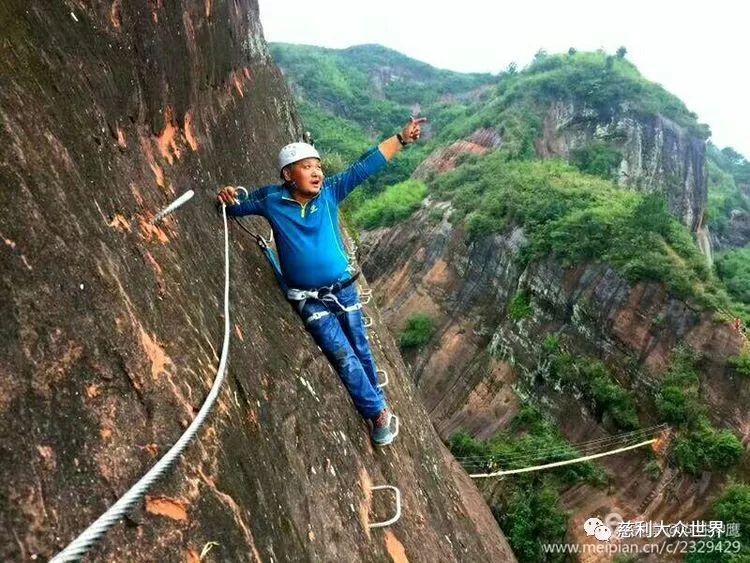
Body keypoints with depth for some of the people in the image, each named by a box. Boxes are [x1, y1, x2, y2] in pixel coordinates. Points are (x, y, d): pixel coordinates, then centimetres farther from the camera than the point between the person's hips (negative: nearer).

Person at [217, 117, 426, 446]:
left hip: (344, 289, 2)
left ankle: (377, 404, 40)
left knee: (360, 350, 16)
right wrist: (229, 199, -18)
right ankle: (378, 413, 19)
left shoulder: (330, 193, -7)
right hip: (309, 300, -2)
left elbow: (366, 165, -8)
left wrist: (402, 138, -12)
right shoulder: (272, 200, -9)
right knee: (344, 357, -1)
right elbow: (238, 206, 6)